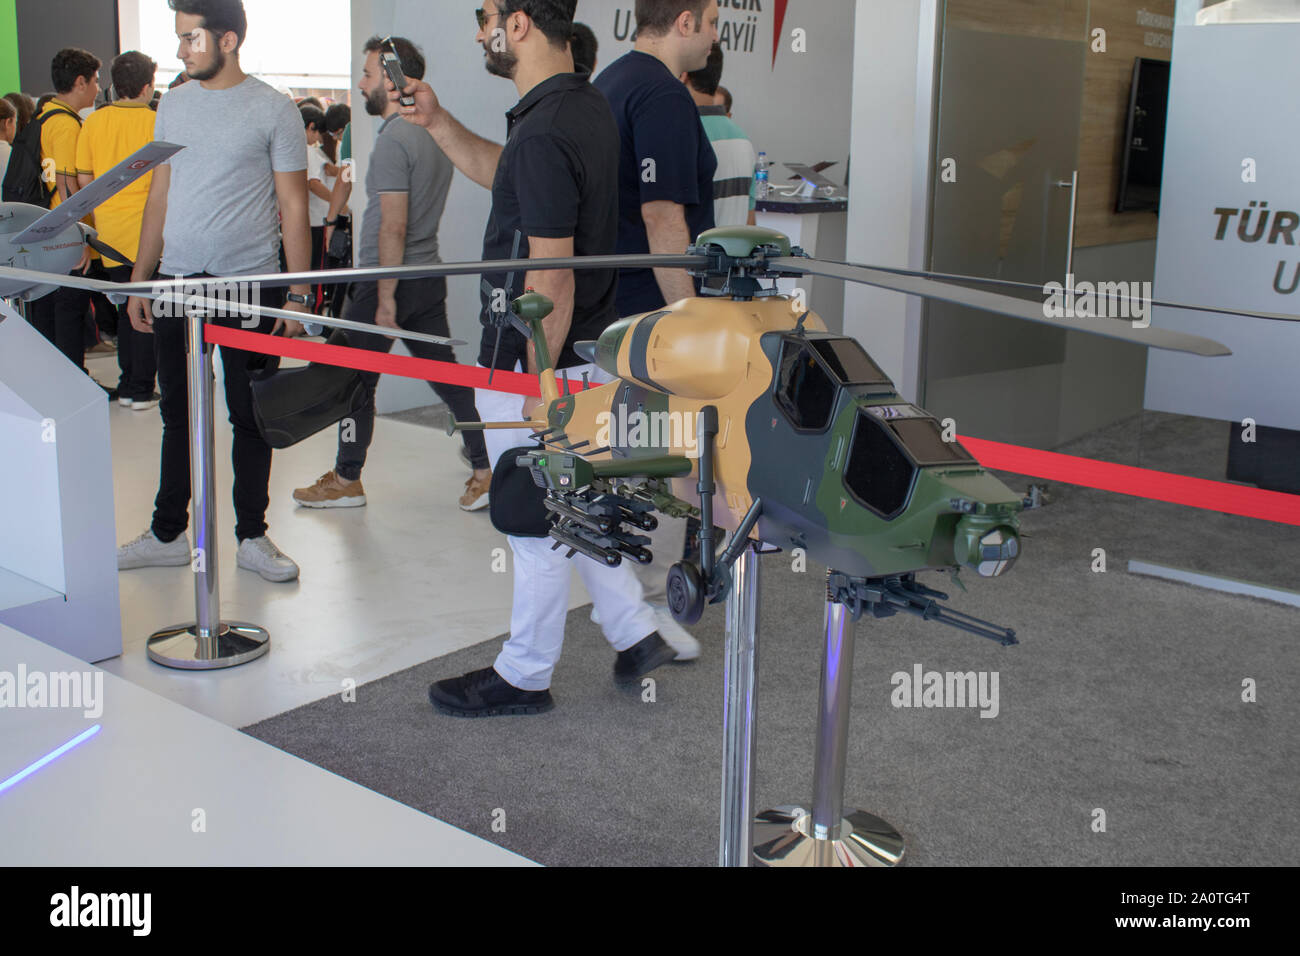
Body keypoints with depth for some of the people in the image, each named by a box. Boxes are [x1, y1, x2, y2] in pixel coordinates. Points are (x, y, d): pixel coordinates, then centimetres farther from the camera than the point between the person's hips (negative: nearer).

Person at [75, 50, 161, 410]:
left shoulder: (93, 122, 3)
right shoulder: (156, 123, -10)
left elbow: (83, 180, 6)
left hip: (110, 232, 5)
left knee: (126, 307, 16)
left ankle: (127, 385, 21)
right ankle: (141, 389, 4)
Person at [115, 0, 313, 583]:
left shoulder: (273, 109, -3)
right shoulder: (174, 104, 12)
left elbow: (293, 207, -3)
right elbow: (160, 196, 16)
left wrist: (297, 295, -9)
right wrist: (139, 278, 13)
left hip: (248, 282, -4)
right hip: (177, 283, 4)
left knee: (250, 417, 4)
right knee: (178, 414, 11)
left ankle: (252, 536, 17)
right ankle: (168, 535, 22)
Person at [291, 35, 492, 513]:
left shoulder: (393, 140, -17)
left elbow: (393, 228, -21)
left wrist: (386, 297, -18)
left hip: (384, 279, -8)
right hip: (430, 277, 8)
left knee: (355, 381, 6)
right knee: (444, 371, 10)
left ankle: (346, 480, 17)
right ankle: (487, 468, 8)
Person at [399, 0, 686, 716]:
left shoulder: (544, 132, -23)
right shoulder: (585, 106, 8)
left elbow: (552, 280, -25)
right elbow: (499, 173, 26)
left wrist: (539, 390, -20)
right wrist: (437, 122, 14)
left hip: (538, 364, -10)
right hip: (584, 355, 10)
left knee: (539, 525, 5)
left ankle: (524, 676, 22)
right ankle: (637, 634, 31)